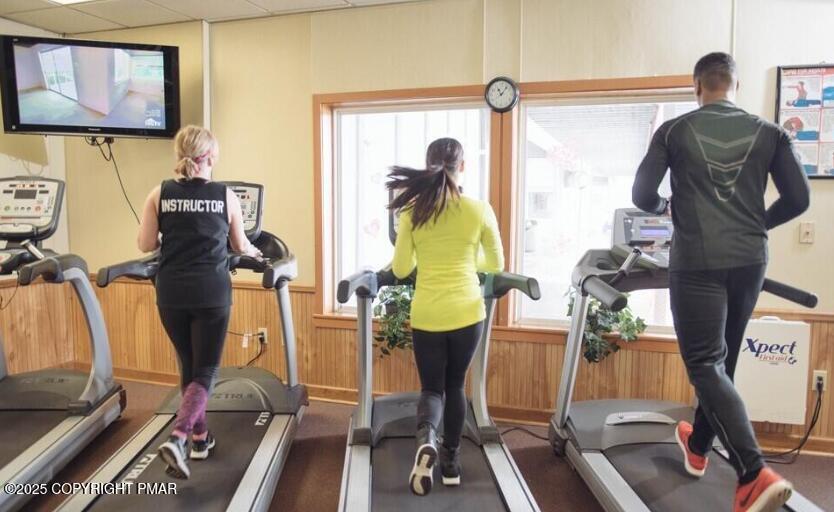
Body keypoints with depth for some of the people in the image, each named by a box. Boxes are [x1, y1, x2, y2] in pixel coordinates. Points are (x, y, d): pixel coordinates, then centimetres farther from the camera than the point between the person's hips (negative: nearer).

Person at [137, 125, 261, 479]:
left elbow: (146, 245, 2)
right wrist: (255, 252, 32)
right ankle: (177, 438, -12)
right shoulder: (225, 196, -2)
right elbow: (240, 247, 9)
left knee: (188, 367, 19)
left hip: (171, 293, 3)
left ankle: (200, 438, 29)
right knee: (205, 370, 6)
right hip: (211, 292, -2)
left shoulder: (159, 194, 1)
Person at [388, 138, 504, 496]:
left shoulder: (412, 211, -5)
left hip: (427, 315, 0)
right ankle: (451, 460, 27)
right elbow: (496, 265, 8)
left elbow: (400, 270, 1)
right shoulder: (480, 211, -5)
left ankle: (426, 439, -15)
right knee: (455, 385, 20)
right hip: (467, 312, 1)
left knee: (432, 387, 14)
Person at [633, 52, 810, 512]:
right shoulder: (768, 132, 8)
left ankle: (755, 474, -15)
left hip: (697, 261, -4)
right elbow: (798, 198, 8)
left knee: (705, 364, -2)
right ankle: (698, 447, 34)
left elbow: (641, 195, 0)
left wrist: (667, 207, 22)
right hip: (749, 262, 4)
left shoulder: (674, 131, 2)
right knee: (721, 358, 17)